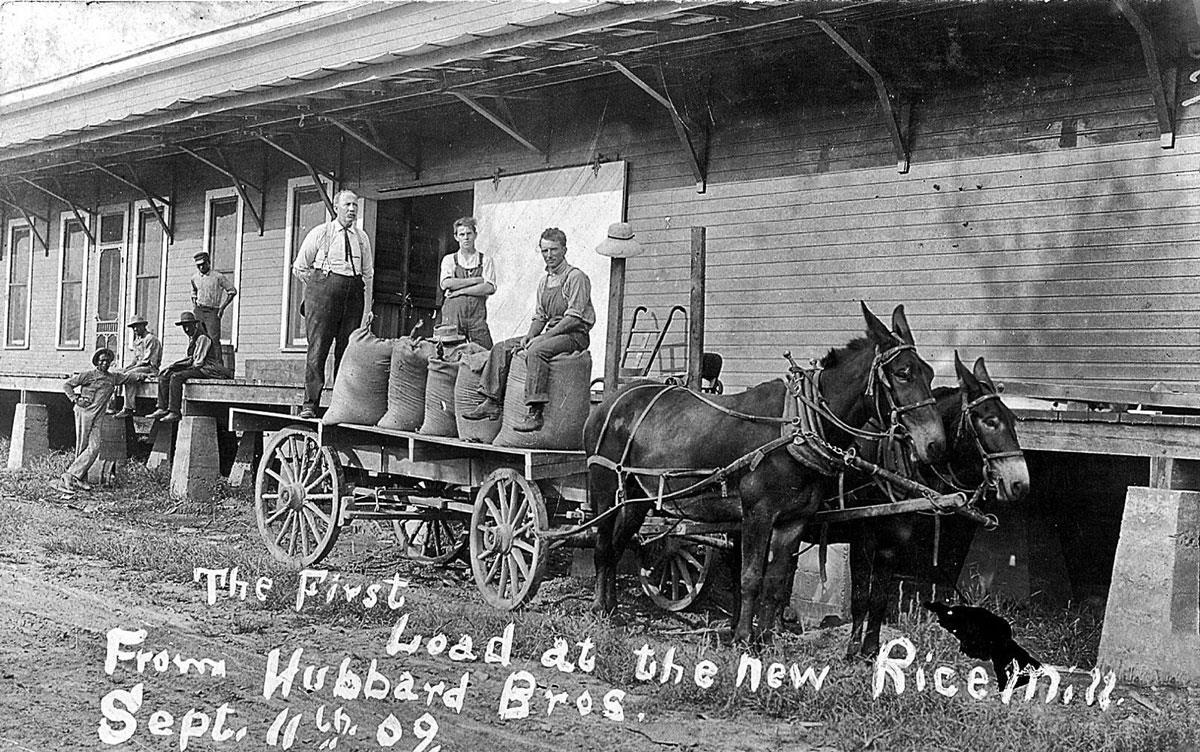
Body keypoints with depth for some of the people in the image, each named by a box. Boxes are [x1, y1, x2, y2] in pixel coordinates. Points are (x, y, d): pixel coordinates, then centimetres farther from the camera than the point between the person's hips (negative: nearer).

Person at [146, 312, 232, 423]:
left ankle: (174, 412, -29)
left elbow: (199, 362, -18)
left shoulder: (203, 338, -13)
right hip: (195, 367, 10)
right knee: (163, 375, -1)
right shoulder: (191, 338, 16)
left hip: (206, 370, -10)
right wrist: (174, 364, 5)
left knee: (176, 376, -29)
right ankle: (162, 409, -11)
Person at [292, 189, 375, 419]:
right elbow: (299, 267, 11)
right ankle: (310, 404, -8)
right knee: (318, 348, -8)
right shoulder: (320, 233, 5)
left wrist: (368, 308, 11)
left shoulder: (362, 238, 15)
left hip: (354, 294, 3)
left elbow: (368, 275, 16)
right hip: (323, 290, -3)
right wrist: (317, 286, 5)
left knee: (348, 349, 1)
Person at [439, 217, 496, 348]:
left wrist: (461, 290, -6)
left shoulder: (485, 260, 12)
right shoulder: (449, 259, 14)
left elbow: (489, 288, -1)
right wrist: (476, 280, -5)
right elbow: (446, 283, -4)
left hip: (477, 311, 0)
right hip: (453, 309, 0)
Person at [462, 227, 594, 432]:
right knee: (502, 348, -1)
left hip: (575, 334, -9)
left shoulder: (576, 277, -9)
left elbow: (574, 317, -17)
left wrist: (541, 337, -20)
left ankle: (535, 413, -39)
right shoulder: (544, 282, 17)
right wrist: (529, 336, -1)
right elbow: (539, 316, 21)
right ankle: (493, 402, -6)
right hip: (550, 333, 9)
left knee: (536, 351, -36)